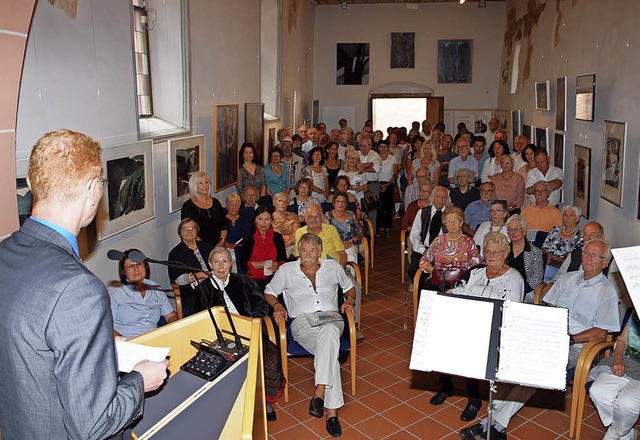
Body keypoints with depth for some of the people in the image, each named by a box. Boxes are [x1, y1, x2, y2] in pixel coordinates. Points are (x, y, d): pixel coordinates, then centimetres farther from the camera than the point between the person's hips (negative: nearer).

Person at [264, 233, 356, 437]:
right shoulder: (286, 270, 13)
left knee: (329, 331, -41)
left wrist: (349, 300, 8)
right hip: (302, 322, -1)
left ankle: (319, 392, -45)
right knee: (330, 350, -36)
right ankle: (331, 410, -39)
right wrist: (277, 305, 1)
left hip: (331, 319, 1)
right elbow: (269, 291, 22)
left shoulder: (333, 267, 17)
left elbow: (349, 287, 29)